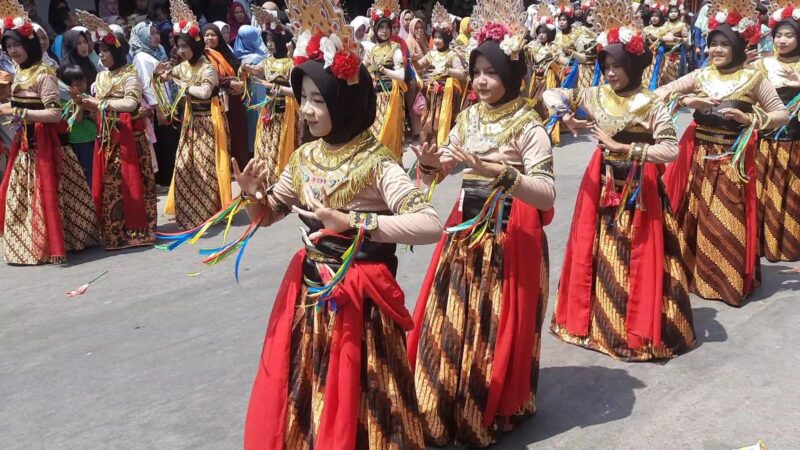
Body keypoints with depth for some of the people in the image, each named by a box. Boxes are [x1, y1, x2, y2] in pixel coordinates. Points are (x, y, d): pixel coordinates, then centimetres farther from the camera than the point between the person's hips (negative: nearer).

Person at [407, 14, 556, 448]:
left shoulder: (528, 127, -13)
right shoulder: (468, 118, 6)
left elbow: (547, 195, -21)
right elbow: (442, 167, 14)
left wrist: (497, 173, -34)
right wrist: (431, 163, -10)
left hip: (509, 237, -6)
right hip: (464, 229, 6)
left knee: (496, 328, 3)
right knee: (450, 322, 11)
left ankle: (492, 412, 24)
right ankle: (447, 408, 29)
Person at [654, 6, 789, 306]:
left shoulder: (753, 78, -2)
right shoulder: (700, 76, 6)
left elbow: (782, 116, -2)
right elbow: (658, 93, 3)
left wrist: (749, 119, -17)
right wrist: (686, 100, -13)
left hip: (732, 161, -3)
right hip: (697, 158, 3)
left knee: (728, 222, 1)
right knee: (694, 219, 7)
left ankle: (731, 281, 14)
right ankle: (695, 273, 22)